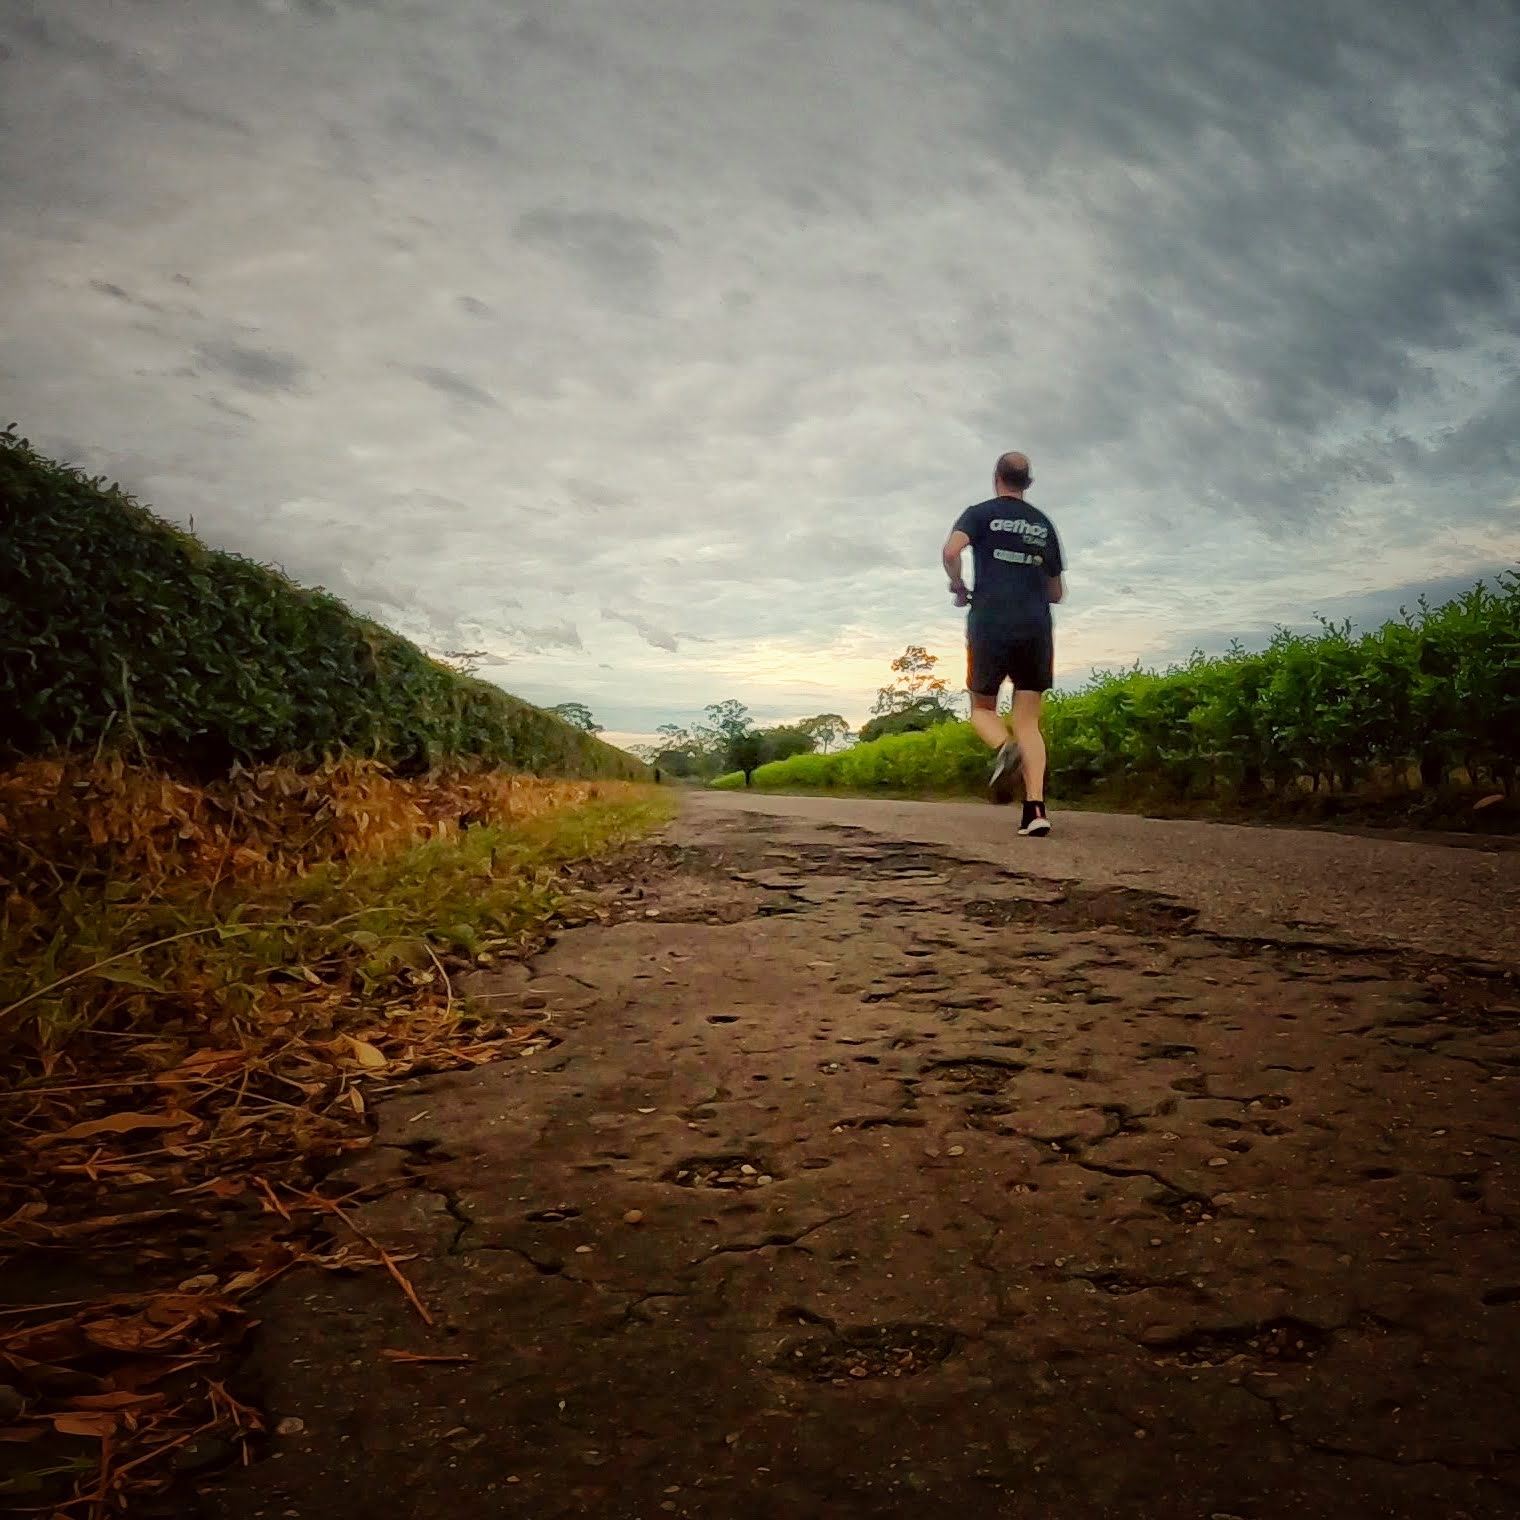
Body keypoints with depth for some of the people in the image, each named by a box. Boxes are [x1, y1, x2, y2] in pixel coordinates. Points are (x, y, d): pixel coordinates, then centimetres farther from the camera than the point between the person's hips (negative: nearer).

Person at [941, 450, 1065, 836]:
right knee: (1028, 721, 2)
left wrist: (959, 587, 2)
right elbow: (1057, 592, 21)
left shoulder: (981, 513, 6)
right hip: (1035, 630, 3)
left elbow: (951, 550, -15)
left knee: (982, 708, 14)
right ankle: (1035, 808, -14)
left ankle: (1004, 748, -21)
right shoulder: (1044, 524, 18)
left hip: (990, 627, -3)